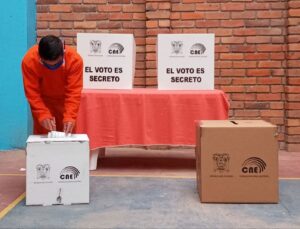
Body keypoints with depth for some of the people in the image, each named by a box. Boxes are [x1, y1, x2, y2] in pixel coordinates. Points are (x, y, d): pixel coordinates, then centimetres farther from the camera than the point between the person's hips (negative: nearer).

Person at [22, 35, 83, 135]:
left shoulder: (75, 59, -31)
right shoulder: (29, 60, -31)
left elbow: (74, 92, -28)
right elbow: (32, 93, -26)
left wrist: (70, 117, -39)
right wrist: (43, 115, -36)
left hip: (65, 99, 1)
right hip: (42, 100, 0)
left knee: (67, 134, 4)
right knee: (42, 134, -2)